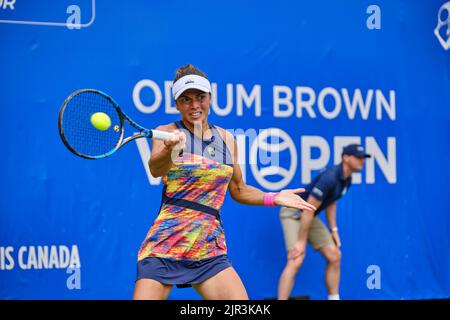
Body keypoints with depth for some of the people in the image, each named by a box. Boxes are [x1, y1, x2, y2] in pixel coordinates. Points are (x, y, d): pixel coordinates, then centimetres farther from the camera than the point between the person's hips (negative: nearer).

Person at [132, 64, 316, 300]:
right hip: (165, 244, -3)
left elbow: (238, 189, 23)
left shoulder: (226, 138, 11)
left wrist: (273, 198, 9)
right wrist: (169, 150, -44)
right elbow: (155, 169, -23)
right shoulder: (168, 132, -2)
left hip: (210, 249, 3)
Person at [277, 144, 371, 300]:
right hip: (294, 213, -9)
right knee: (296, 261, -23)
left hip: (310, 217, 9)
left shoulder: (346, 180, 0)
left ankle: (334, 298, 16)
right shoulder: (329, 178, -28)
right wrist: (301, 241, -24)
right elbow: (308, 210, -27)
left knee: (334, 256, 7)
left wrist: (334, 230, 9)